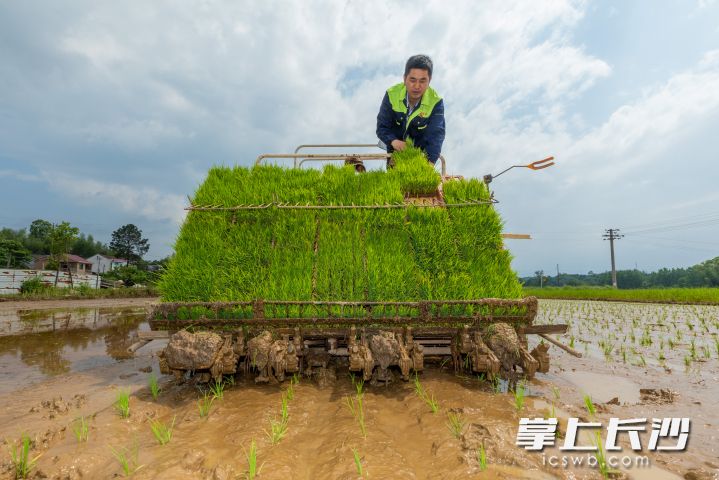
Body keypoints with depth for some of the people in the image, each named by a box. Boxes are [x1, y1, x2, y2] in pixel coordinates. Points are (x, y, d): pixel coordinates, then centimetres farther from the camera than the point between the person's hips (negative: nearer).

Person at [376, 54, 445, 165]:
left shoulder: (436, 102, -25)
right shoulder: (391, 95, -21)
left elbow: (436, 135, -34)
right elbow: (382, 127, -19)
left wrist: (430, 161, -51)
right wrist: (393, 141, -42)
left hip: (421, 153, -1)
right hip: (395, 151, 1)